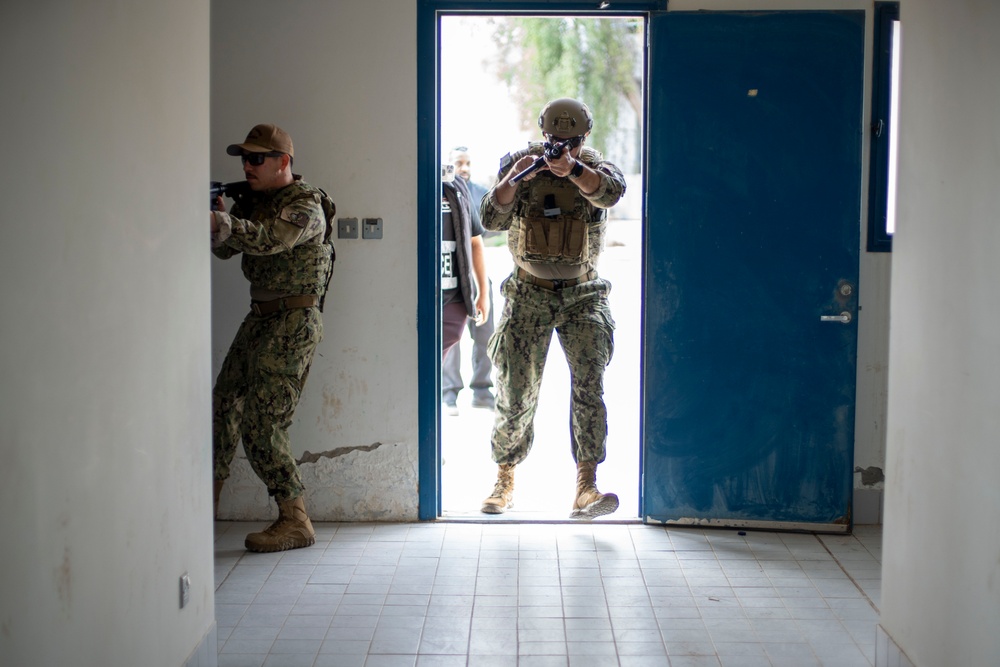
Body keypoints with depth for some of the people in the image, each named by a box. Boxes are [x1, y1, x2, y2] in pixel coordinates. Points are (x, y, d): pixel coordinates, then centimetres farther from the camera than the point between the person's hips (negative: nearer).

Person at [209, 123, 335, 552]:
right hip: (260, 318, 9)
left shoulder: (306, 206, -15)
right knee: (224, 404, 14)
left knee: (261, 423, -13)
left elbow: (269, 239, -32)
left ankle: (295, 521, -7)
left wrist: (221, 222, -47)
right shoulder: (253, 199, 11)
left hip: (293, 323, -9)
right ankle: (209, 493, 31)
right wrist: (211, 222, -14)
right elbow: (224, 249, 8)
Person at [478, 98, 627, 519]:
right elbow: (491, 220, -16)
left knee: (589, 384, -17)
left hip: (582, 296, 0)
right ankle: (505, 480, 23)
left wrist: (571, 168, -49)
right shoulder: (519, 164, -4)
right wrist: (513, 180, -35)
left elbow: (610, 192, -30)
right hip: (529, 295, 1)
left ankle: (586, 487, -20)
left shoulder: (597, 168, -5)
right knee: (516, 395, 3)